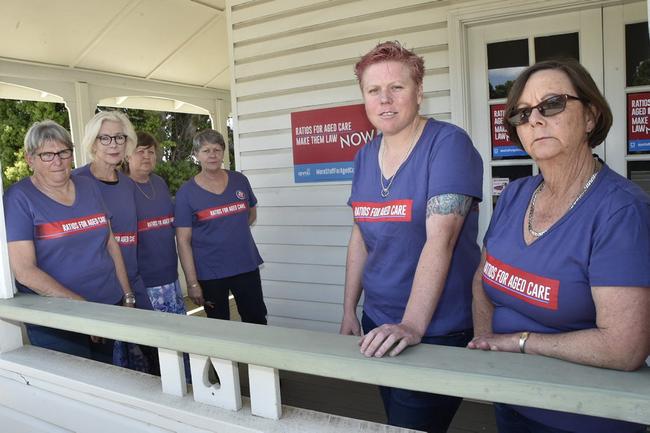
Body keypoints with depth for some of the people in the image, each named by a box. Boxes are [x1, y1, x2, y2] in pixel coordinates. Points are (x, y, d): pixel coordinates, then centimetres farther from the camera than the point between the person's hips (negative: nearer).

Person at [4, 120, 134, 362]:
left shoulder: (89, 188, 8)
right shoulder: (19, 198, -7)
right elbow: (24, 271, -14)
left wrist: (128, 296, 7)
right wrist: (82, 306, -18)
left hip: (111, 307, 5)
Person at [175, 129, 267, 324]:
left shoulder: (239, 180, 2)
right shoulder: (186, 192, -7)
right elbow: (183, 241, -9)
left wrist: (233, 232, 2)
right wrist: (192, 283, -13)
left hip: (247, 266, 3)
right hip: (210, 274, -2)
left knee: (257, 322, 11)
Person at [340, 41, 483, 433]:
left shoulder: (448, 144, -15)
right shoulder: (366, 156, 5)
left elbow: (440, 238, -24)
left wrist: (412, 325, -30)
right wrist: (350, 310, 9)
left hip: (437, 330, -6)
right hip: (378, 323, 7)